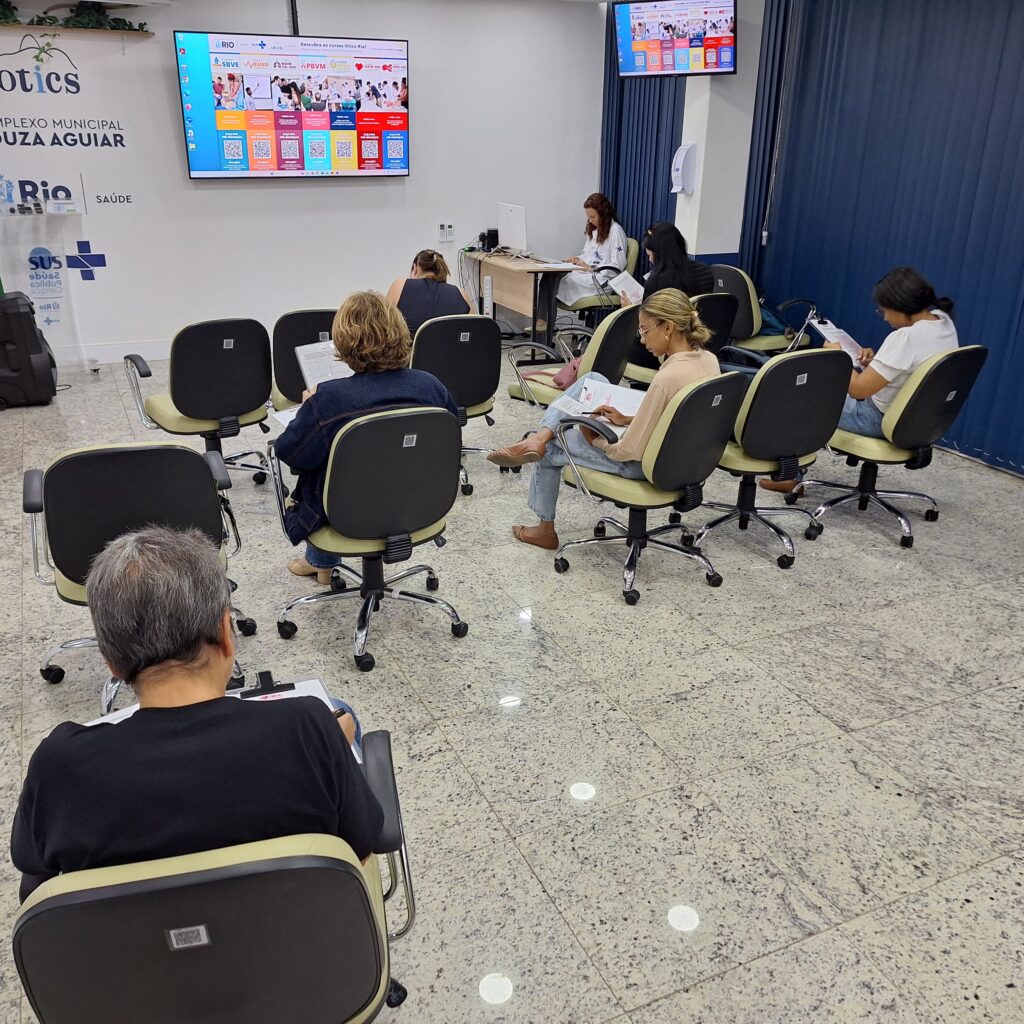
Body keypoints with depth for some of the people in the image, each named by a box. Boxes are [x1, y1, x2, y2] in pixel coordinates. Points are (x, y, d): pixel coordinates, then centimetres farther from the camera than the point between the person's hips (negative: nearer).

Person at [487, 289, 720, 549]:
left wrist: (595, 439, -7)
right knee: (592, 380, 10)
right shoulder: (708, 359, -6)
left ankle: (545, 529, 33)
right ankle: (539, 437, 4)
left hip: (643, 466, -8)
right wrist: (627, 419, 3)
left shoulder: (667, 378, -33)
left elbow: (629, 452, -27)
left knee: (550, 449, 14)